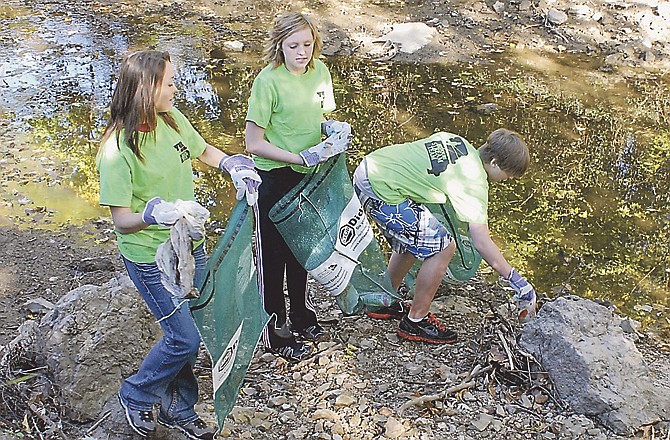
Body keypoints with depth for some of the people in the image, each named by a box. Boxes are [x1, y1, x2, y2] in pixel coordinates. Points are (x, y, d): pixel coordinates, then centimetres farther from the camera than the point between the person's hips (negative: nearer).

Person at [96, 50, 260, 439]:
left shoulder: (172, 119, -4)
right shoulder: (118, 150, -24)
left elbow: (204, 150, 16)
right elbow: (121, 221, -23)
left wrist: (233, 166, -4)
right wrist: (153, 214, -44)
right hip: (150, 257, -7)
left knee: (185, 333, 16)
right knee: (185, 339, -3)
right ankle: (136, 396, 25)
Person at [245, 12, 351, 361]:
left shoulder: (320, 72, -1)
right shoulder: (269, 80, -19)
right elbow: (253, 143, -19)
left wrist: (329, 127, -8)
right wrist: (299, 157, -24)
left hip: (309, 175, 6)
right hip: (275, 178, -6)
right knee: (274, 254, 7)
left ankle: (301, 317, 40)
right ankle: (275, 332, 23)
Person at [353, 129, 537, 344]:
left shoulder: (457, 141, 8)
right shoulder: (473, 181, -13)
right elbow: (481, 243, -17)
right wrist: (517, 282, -10)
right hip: (380, 191, -10)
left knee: (413, 238, 25)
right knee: (442, 246, -5)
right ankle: (415, 321, 9)